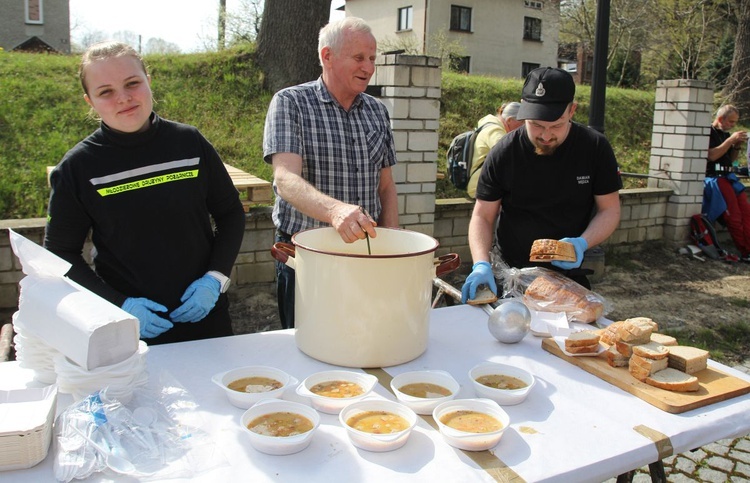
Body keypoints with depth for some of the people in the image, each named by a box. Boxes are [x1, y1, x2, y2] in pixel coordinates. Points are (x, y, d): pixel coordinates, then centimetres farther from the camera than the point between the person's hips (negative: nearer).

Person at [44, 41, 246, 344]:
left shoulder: (190, 143, -5)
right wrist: (118, 305, -14)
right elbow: (60, 255, -2)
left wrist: (215, 278, -9)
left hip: (203, 313, 2)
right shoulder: (77, 167, -7)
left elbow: (230, 213, 4)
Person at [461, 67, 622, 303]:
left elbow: (609, 210, -2)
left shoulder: (595, 147, -8)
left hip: (569, 273, 1)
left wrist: (583, 243, -22)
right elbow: (483, 217, -6)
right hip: (510, 277, 0)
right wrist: (481, 264, -23)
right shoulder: (503, 153, -10)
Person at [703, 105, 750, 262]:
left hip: (729, 177, 8)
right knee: (734, 216, -14)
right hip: (713, 177, -8)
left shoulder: (726, 135, 20)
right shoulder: (708, 133, -5)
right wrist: (731, 140, -15)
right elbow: (712, 155, -17)